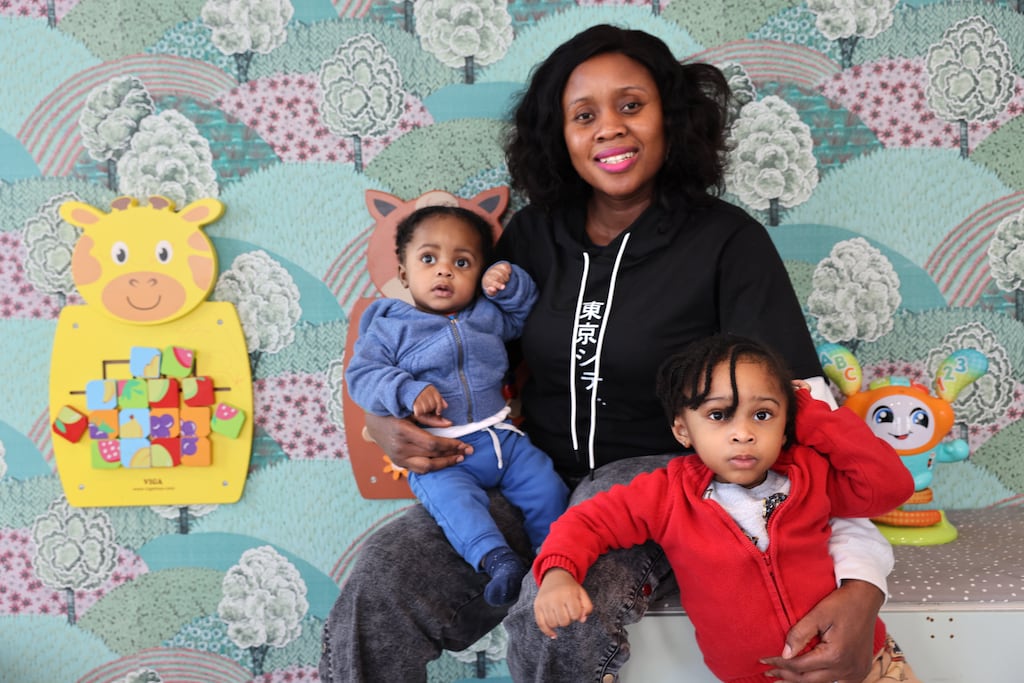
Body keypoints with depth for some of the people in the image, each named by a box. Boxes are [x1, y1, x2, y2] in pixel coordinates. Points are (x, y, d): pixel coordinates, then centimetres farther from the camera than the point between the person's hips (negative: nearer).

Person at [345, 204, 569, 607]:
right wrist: (409, 391, -22)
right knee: (453, 498, -33)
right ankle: (497, 560, -43)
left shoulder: (488, 315, 14)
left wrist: (510, 282, 8)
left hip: (500, 437, 4)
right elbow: (362, 375, -5)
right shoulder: (389, 328, 2)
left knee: (547, 486, -11)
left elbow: (526, 312, 30)